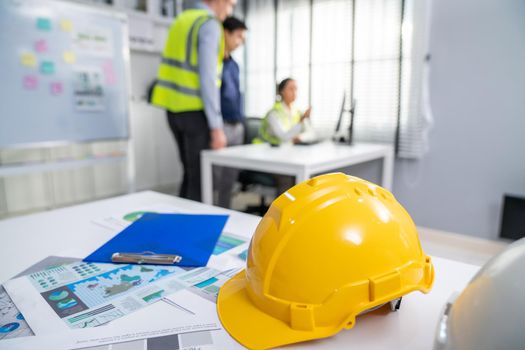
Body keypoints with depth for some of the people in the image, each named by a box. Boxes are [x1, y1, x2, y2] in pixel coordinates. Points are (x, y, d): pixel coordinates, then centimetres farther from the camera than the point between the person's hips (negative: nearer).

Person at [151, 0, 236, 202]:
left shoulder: (183, 19, 17)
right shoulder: (210, 24, -10)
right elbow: (207, 78, -19)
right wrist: (216, 126, -20)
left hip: (174, 108, 9)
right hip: (194, 111, -8)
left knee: (190, 172, 17)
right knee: (200, 177, -1)